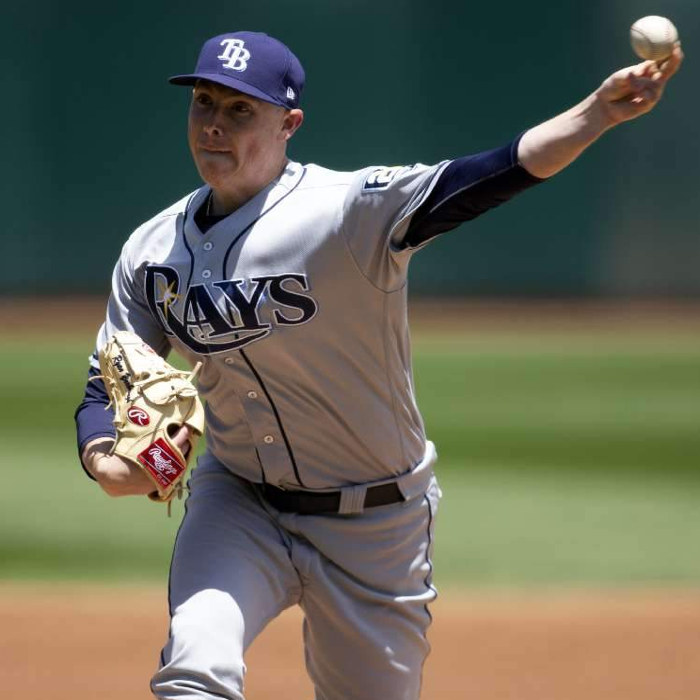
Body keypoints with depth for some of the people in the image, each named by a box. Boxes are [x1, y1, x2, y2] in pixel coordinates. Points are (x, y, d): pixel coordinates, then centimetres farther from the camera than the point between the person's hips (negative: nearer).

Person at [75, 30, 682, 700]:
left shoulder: (351, 210, -18)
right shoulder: (152, 251, -2)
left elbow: (480, 180, -31)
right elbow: (108, 387, 4)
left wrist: (598, 112, -45)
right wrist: (103, 461, -18)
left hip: (376, 526, -2)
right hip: (236, 509, 2)